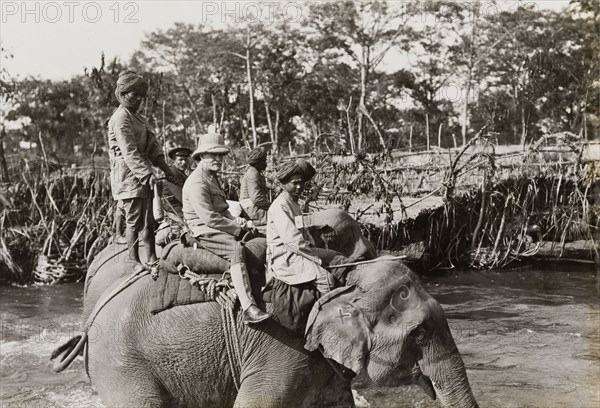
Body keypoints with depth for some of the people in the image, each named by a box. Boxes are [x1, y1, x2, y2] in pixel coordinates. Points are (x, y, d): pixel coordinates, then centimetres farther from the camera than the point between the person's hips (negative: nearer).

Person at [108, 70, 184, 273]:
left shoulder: (139, 118, 20)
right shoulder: (121, 118, -10)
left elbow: (153, 148, 17)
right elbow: (130, 152, -19)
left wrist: (167, 170, 8)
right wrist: (147, 174, -25)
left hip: (144, 178, 9)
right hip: (128, 177, -9)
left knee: (148, 220, 10)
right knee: (134, 221, -5)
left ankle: (152, 259, 16)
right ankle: (135, 262, 2)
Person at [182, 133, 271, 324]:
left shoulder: (212, 177, 19)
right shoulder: (196, 182, -15)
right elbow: (209, 218, -22)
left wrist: (234, 220, 5)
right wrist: (239, 227, -15)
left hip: (219, 227, 10)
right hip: (204, 231, -10)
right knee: (237, 249, -34)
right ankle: (248, 309, -41)